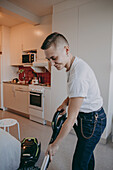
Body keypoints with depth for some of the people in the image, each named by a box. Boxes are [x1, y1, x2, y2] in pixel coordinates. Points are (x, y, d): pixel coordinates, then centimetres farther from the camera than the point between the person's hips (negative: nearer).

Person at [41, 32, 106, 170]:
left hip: (92, 120, -9)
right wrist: (65, 102, 1)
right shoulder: (74, 65, 0)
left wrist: (55, 144, -14)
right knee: (87, 152, 27)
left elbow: (71, 119, -27)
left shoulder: (78, 75, -32)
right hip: (85, 116, 9)